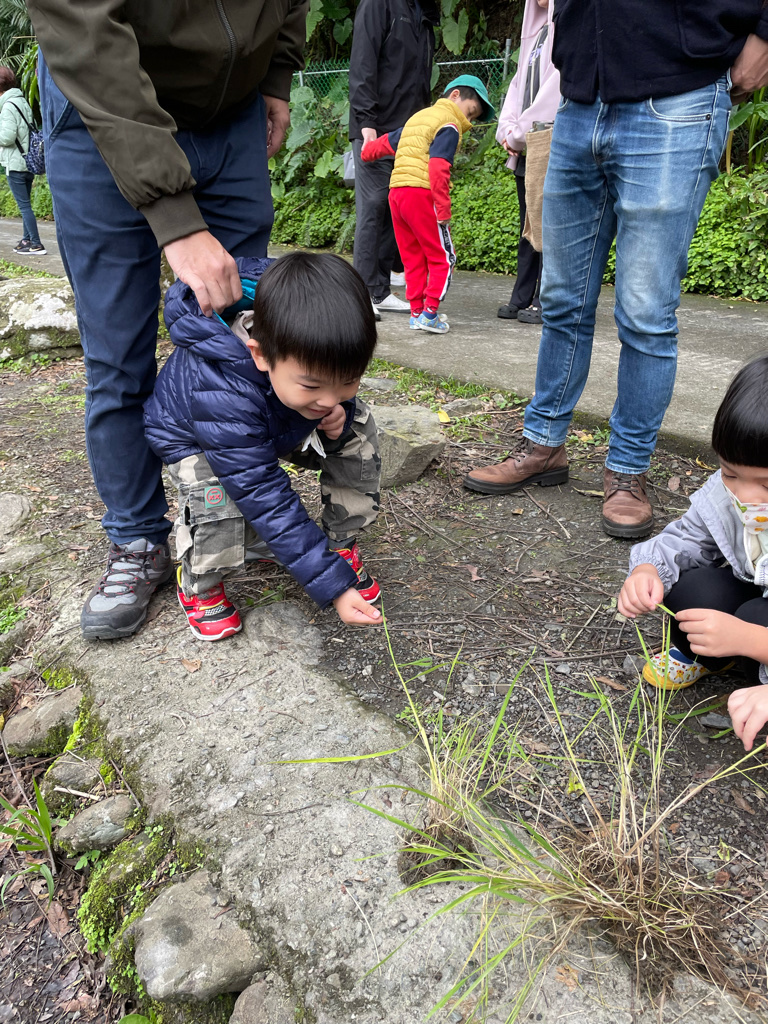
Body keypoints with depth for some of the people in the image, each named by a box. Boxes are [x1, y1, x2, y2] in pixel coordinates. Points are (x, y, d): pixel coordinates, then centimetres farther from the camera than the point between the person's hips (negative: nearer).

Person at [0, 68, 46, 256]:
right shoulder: (22, 102, 13)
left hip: (16, 164, -9)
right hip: (29, 162, 9)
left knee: (24, 205, -7)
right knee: (25, 204, 15)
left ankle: (36, 244, -8)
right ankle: (27, 240, 21)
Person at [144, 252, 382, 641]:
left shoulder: (313, 353, -30)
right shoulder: (222, 394, -46)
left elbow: (335, 389, -5)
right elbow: (268, 499, -42)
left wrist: (336, 422, -31)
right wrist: (332, 584, -39)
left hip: (277, 426, 5)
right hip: (191, 439, -5)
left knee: (357, 429, -14)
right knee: (218, 498, -35)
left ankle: (340, 546, 3)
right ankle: (199, 583, -2)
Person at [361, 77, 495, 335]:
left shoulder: (419, 117, 24)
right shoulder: (449, 125, -3)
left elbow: (388, 142, 34)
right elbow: (438, 168, -16)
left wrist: (366, 152, 51)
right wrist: (443, 209, -18)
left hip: (396, 191, 9)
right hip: (421, 194, -9)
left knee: (413, 258, 13)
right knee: (443, 258, -1)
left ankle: (417, 312, 15)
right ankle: (429, 313, -6)